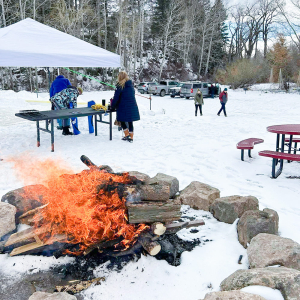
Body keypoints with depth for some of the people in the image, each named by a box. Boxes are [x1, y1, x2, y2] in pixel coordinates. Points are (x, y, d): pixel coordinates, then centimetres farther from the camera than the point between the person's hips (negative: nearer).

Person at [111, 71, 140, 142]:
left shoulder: (120, 86, -9)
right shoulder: (131, 85, 9)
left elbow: (116, 98, -7)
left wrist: (113, 107, 4)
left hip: (124, 107, -6)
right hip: (132, 106, 6)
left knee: (122, 120, 11)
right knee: (130, 122, 11)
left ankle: (127, 135, 7)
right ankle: (131, 137, 13)